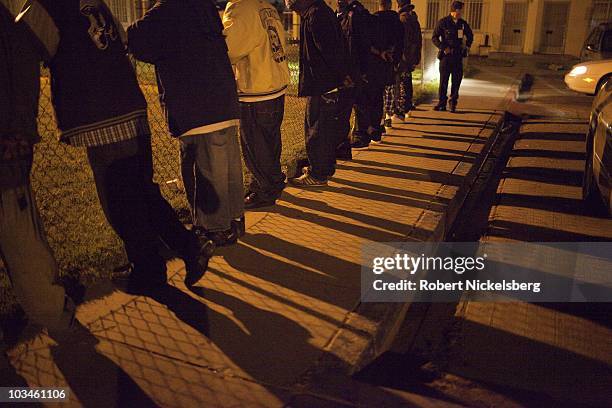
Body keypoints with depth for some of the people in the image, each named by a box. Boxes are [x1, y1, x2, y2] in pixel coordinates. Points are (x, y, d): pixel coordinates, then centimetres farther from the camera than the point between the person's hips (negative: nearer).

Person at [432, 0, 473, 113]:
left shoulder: (463, 23, 8)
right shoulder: (443, 22, -5)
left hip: (458, 56, 4)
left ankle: (453, 103, 12)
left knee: (457, 80, 3)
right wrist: (443, 47, -16)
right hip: (446, 55, -3)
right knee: (443, 80, 1)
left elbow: (470, 35, 24)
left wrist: (467, 46, 11)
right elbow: (435, 37, -7)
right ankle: (442, 103, 9)